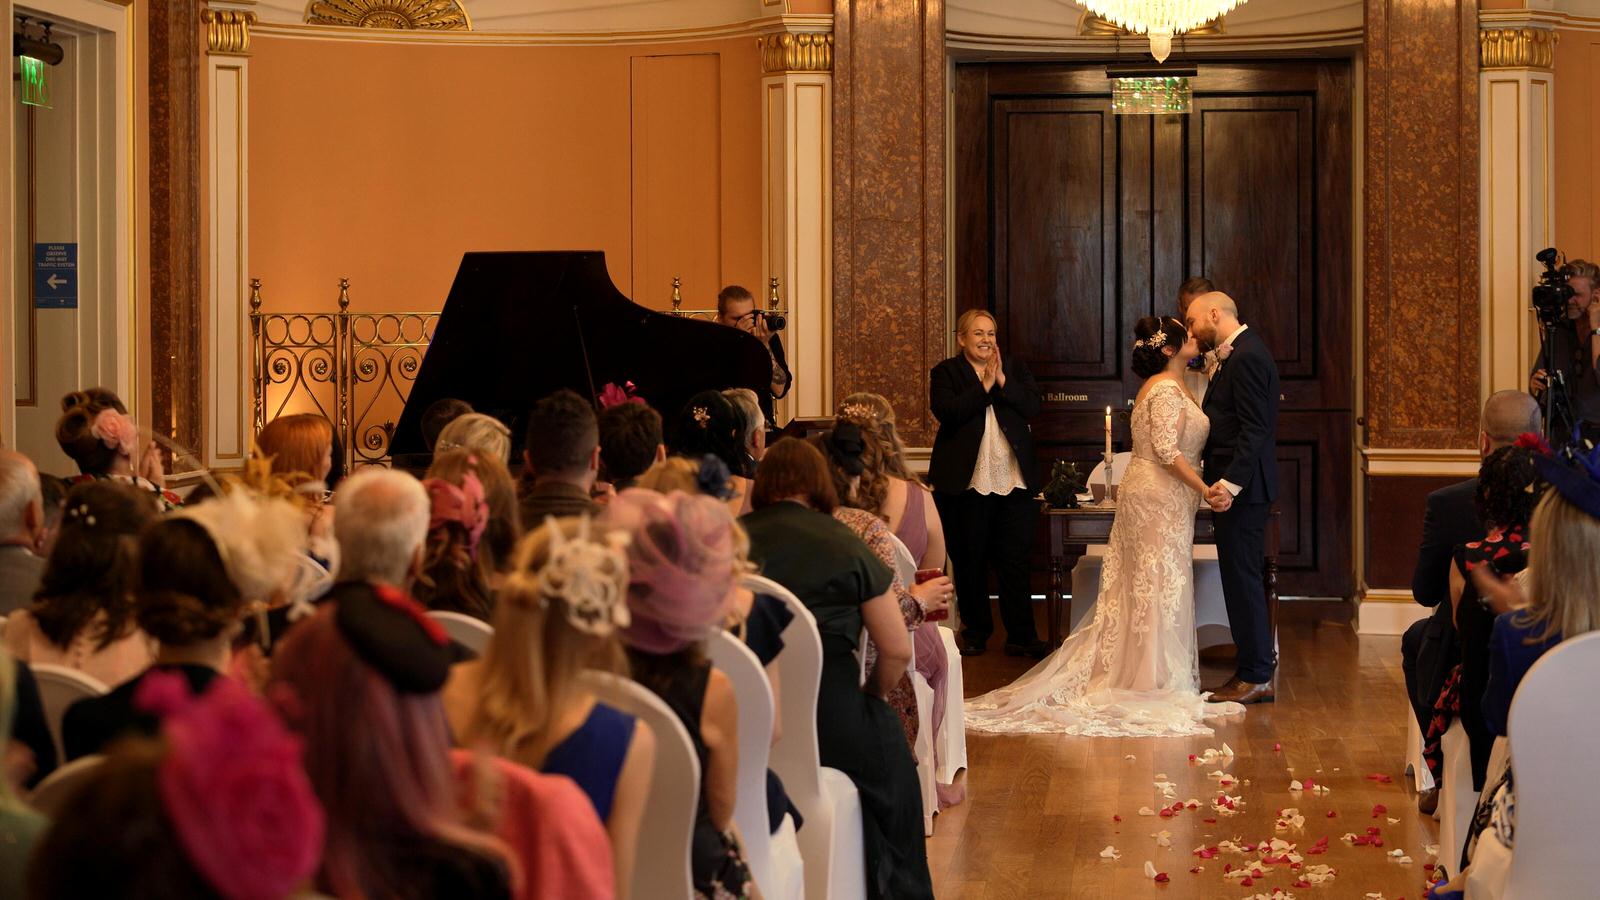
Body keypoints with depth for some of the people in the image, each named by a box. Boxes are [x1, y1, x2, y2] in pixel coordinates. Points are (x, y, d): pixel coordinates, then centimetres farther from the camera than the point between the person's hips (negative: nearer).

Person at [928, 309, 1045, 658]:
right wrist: (984, 385, -14)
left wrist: (1002, 380, -11)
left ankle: (1021, 636, 4)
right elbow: (946, 412, -15)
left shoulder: (1015, 368, 12)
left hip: (1014, 482, 2)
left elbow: (1033, 406, -2)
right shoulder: (946, 373, 2)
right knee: (969, 562, 7)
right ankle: (976, 632, 19)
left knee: (1015, 561, 1)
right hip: (966, 485, -2)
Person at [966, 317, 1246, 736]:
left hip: (1147, 496, 10)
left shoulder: (1171, 388, 15)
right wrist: (1204, 488, -21)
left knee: (1139, 588, 12)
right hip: (1159, 497, -10)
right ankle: (1155, 682, -1)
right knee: (1160, 587, -5)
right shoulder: (1167, 391, -16)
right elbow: (1167, 451, -23)